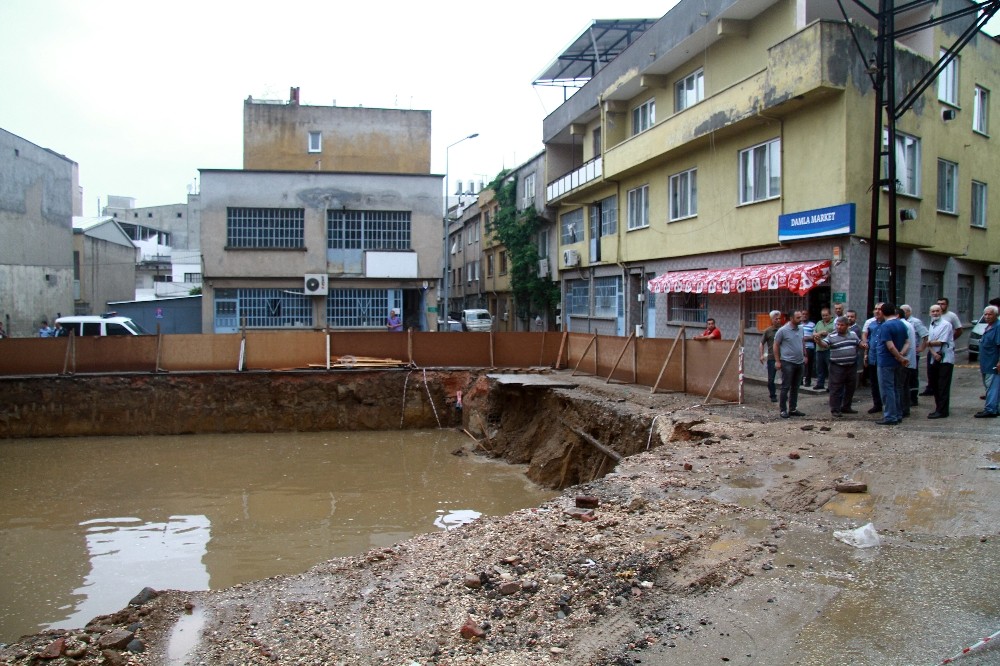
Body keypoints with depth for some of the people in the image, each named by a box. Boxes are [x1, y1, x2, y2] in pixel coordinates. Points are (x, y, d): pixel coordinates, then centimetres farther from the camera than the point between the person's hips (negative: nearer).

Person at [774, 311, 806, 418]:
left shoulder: (800, 329, 8)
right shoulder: (783, 330, -10)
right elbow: (776, 345, -7)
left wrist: (804, 355, 16)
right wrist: (777, 361, -10)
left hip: (799, 362, 7)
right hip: (787, 362, -6)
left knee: (795, 387, 12)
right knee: (786, 387, -3)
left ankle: (793, 409, 20)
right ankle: (783, 410, 2)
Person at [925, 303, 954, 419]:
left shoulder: (946, 325, -10)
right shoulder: (931, 325, 13)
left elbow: (941, 342, -15)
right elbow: (929, 342, 6)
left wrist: (929, 343, 0)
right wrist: (934, 353, -11)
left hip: (945, 358, -8)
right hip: (934, 358, 8)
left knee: (943, 386, -6)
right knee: (935, 385, 10)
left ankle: (942, 411, -5)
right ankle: (939, 408, 19)